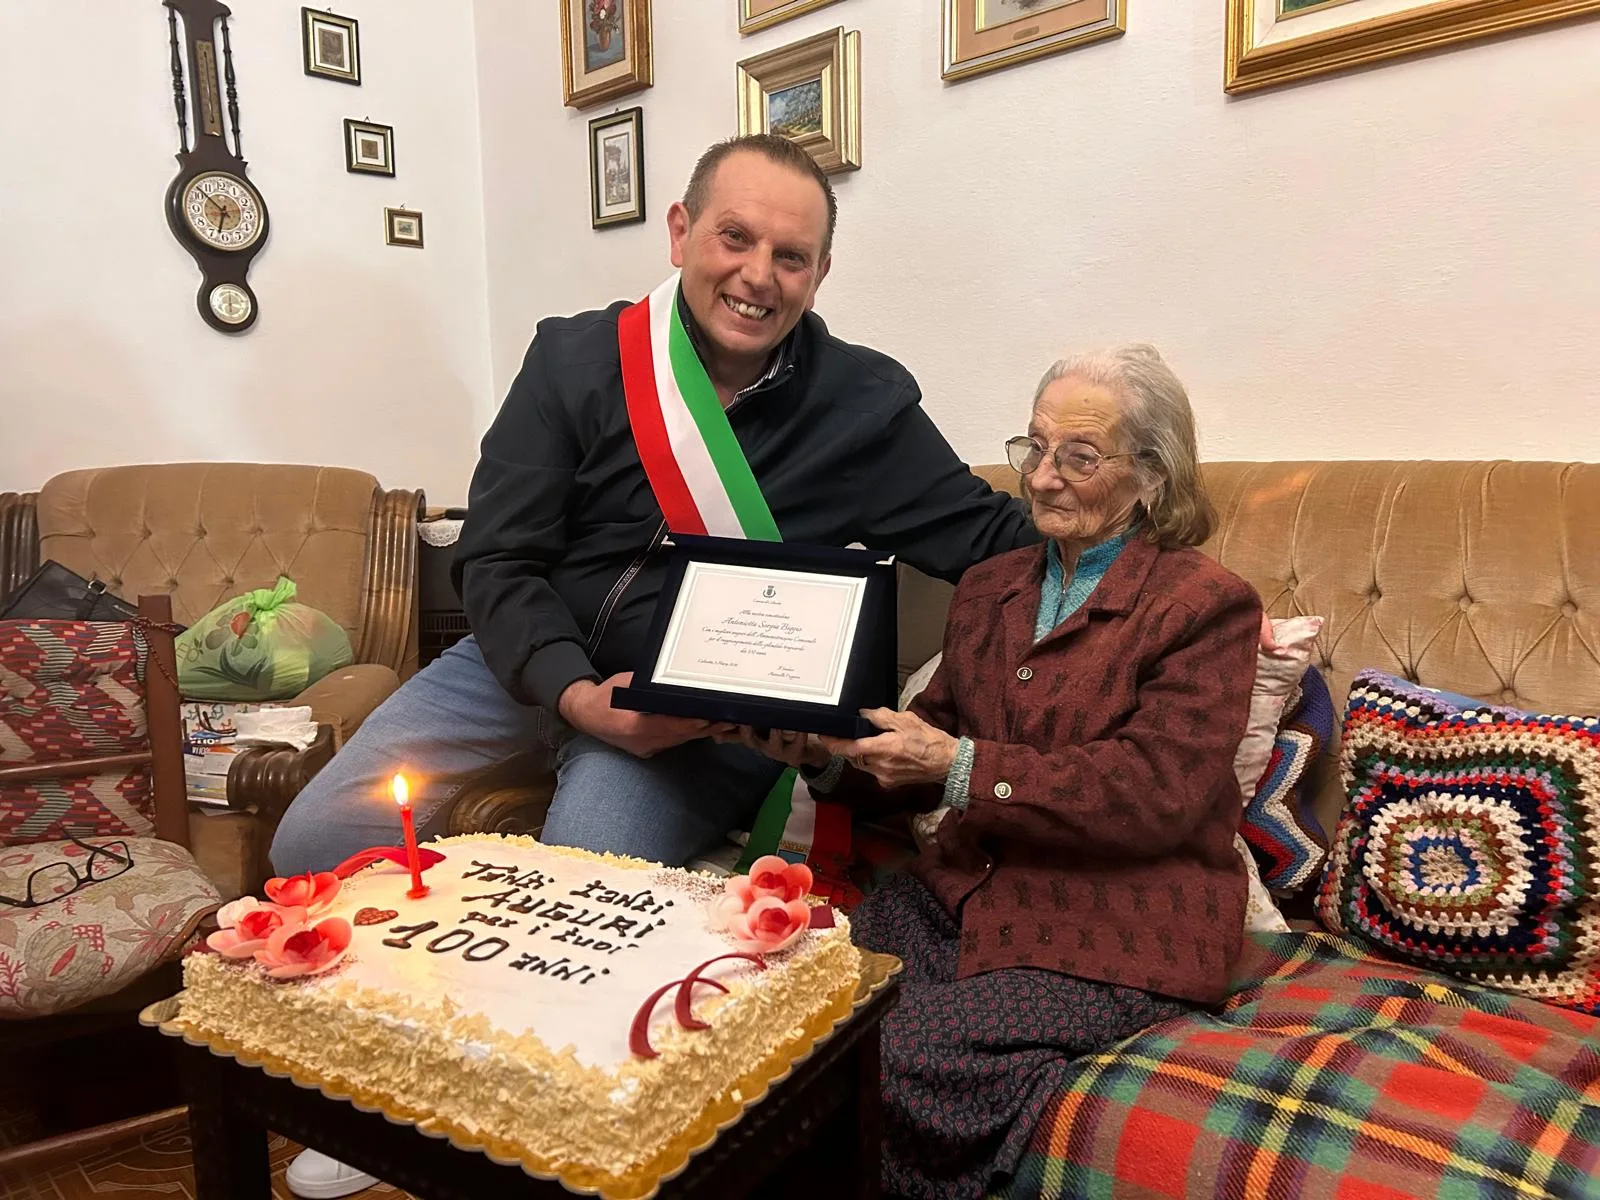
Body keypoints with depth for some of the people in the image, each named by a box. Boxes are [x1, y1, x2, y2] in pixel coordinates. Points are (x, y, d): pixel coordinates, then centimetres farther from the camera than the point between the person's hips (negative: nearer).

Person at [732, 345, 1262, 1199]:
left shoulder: (1206, 604, -4)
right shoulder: (988, 589, 14)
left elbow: (1158, 794, -15)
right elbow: (925, 764, 12)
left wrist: (961, 765, -23)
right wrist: (826, 754, -8)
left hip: (1116, 930, -5)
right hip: (963, 895, 5)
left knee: (891, 1057, -25)